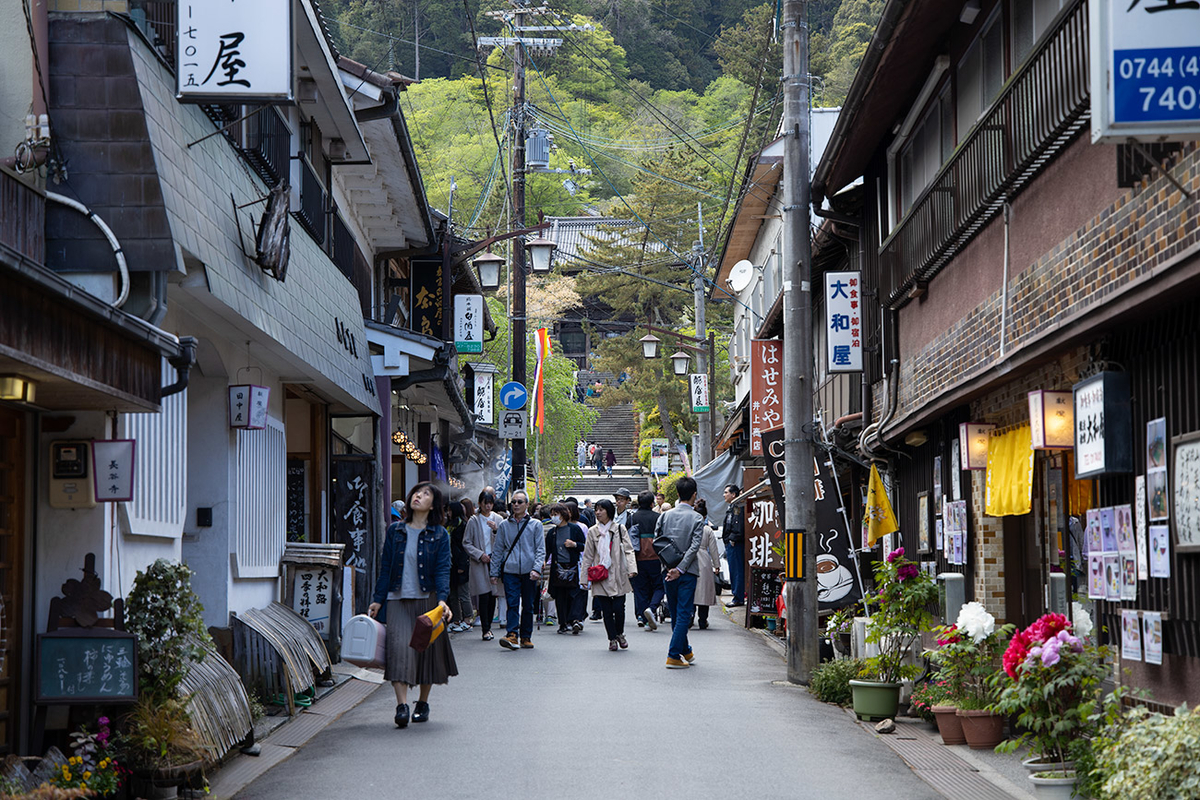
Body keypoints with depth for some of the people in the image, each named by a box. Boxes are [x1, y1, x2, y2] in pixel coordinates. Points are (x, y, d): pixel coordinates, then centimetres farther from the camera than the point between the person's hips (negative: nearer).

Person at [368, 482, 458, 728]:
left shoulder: (439, 535, 3)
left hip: (427, 600, -1)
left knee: (427, 649, 3)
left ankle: (423, 703, 20)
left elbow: (442, 570, -6)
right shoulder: (395, 531, 9)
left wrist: (442, 599, -20)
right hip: (398, 600, 1)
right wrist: (378, 600, 7)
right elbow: (385, 568, 11)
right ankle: (402, 705, -20)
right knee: (399, 646, -14)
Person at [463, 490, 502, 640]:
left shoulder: (498, 519, 9)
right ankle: (486, 630, -8)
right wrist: (479, 555, -11)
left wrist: (496, 530, -12)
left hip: (495, 560, 3)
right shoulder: (474, 521, 2)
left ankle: (488, 626, 15)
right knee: (484, 596, -9)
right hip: (479, 562, -3)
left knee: (492, 596, 4)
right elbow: (466, 543, 2)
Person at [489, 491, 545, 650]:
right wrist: (494, 572, 8)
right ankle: (512, 636, -19)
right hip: (510, 571, 0)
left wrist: (536, 569, -12)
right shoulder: (504, 525, 10)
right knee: (512, 604, -12)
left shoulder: (535, 525, 6)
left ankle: (525, 637, 15)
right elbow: (497, 550, 13)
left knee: (528, 606, 6)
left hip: (529, 572, 0)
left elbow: (540, 550, 3)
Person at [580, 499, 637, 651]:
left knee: (619, 607, -6)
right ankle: (612, 639, 13)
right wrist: (584, 577, 6)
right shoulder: (592, 532, 10)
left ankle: (619, 634, 19)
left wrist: (631, 568, -15)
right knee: (606, 610, 0)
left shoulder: (620, 529, 5)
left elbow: (628, 550, 1)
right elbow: (588, 556, 11)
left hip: (618, 575, -1)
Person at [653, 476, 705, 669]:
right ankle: (673, 656, -8)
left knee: (675, 614, 15)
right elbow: (694, 547, -15)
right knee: (683, 614, -2)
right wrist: (680, 569, -14)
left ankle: (686, 651, 28)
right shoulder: (697, 518, -8)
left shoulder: (665, 516, 3)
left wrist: (667, 566, -1)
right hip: (687, 573, -4)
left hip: (669, 572, 4)